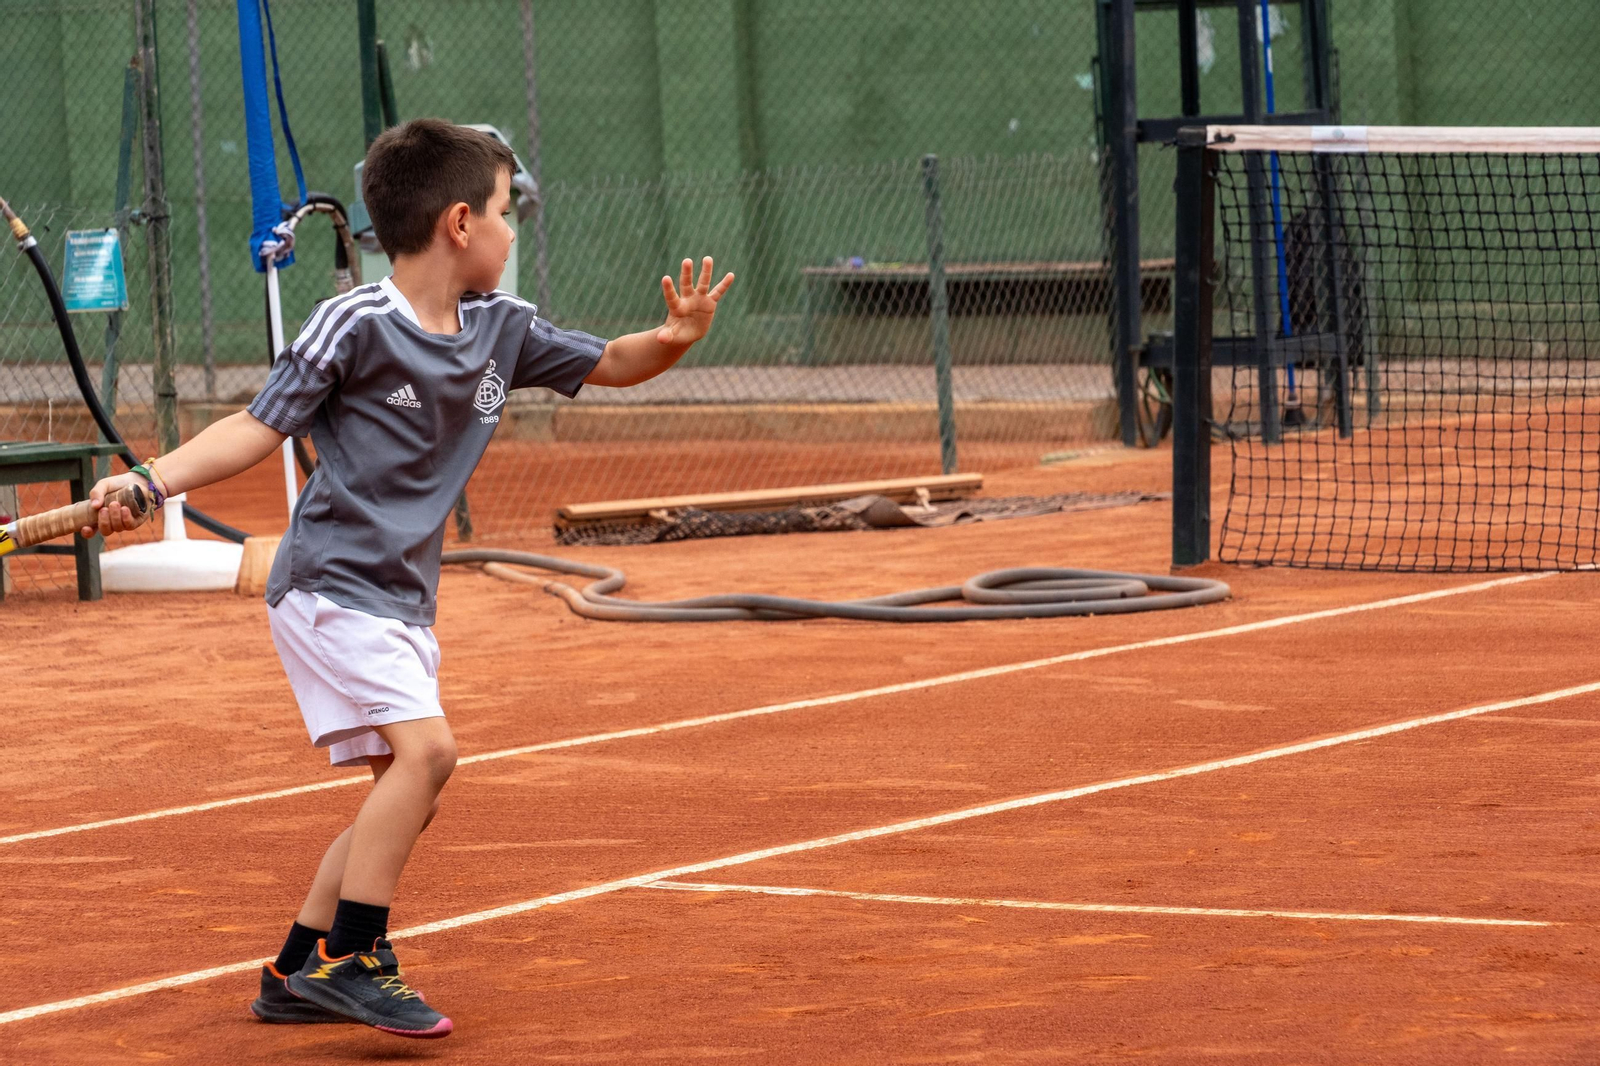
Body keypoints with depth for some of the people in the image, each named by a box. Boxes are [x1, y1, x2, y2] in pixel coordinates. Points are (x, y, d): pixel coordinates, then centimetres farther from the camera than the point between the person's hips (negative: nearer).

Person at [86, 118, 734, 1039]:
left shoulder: (501, 329, 7)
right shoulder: (354, 326, -13)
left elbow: (611, 364, 18)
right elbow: (256, 429, -9)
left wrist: (673, 339, -3)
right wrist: (152, 480, -22)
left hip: (402, 599, 9)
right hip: (331, 585, -9)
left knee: (408, 796, 9)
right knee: (425, 747, -23)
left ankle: (298, 974, 19)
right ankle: (348, 960, -19)